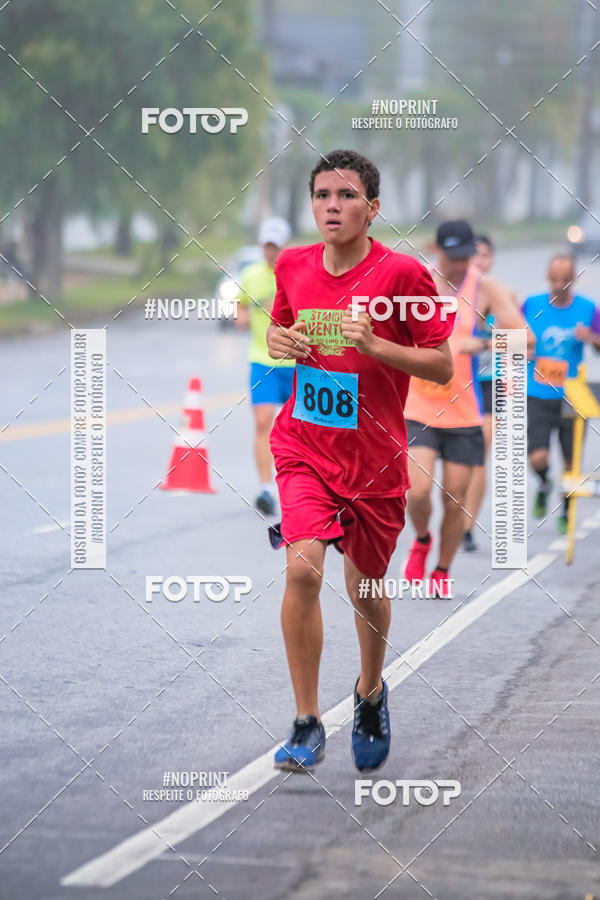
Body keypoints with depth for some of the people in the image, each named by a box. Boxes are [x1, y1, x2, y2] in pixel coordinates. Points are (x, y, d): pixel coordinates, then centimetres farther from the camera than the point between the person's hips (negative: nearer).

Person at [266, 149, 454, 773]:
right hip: (304, 446, 1)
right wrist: (279, 341, -5)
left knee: (365, 587, 13)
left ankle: (370, 691, 44)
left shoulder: (402, 274, -12)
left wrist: (373, 344, -23)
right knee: (303, 568, -20)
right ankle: (306, 724, -11)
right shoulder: (293, 266, 0)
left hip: (375, 458, -1)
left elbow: (442, 366, -8)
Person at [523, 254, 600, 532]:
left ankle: (566, 511, 28)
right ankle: (544, 484, 21)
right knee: (538, 457, -15)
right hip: (537, 396, -1)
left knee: (571, 462, 3)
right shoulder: (532, 305, 0)